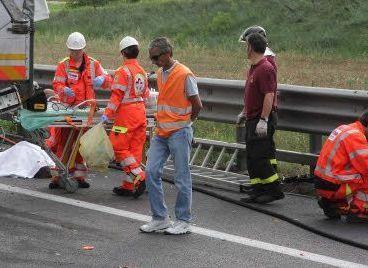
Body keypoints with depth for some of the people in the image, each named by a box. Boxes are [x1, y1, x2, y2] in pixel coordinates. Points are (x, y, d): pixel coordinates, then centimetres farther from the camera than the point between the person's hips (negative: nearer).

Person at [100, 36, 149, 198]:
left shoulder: (123, 71, -12)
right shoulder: (142, 72, 12)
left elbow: (117, 95, -16)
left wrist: (107, 114, -14)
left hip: (127, 113, -8)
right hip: (141, 112, 8)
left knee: (119, 147, -2)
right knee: (135, 149, 9)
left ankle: (139, 177, -11)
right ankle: (129, 186, 12)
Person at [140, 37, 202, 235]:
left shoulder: (185, 75, -13)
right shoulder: (160, 73, 11)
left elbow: (197, 105, -7)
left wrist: (184, 123, 6)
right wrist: (162, 123, 14)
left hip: (179, 133, -7)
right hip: (161, 132, 7)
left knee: (182, 178, 0)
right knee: (151, 172, 1)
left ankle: (183, 221, 10)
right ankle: (160, 218, 11)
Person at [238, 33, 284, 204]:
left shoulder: (265, 69, -17)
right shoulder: (253, 68, 15)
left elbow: (269, 96, -23)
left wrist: (263, 120, -26)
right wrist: (244, 112, 29)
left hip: (262, 120, -10)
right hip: (253, 119, 10)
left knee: (259, 157, -12)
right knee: (252, 158, 10)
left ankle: (274, 190, -6)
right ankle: (258, 191, 14)